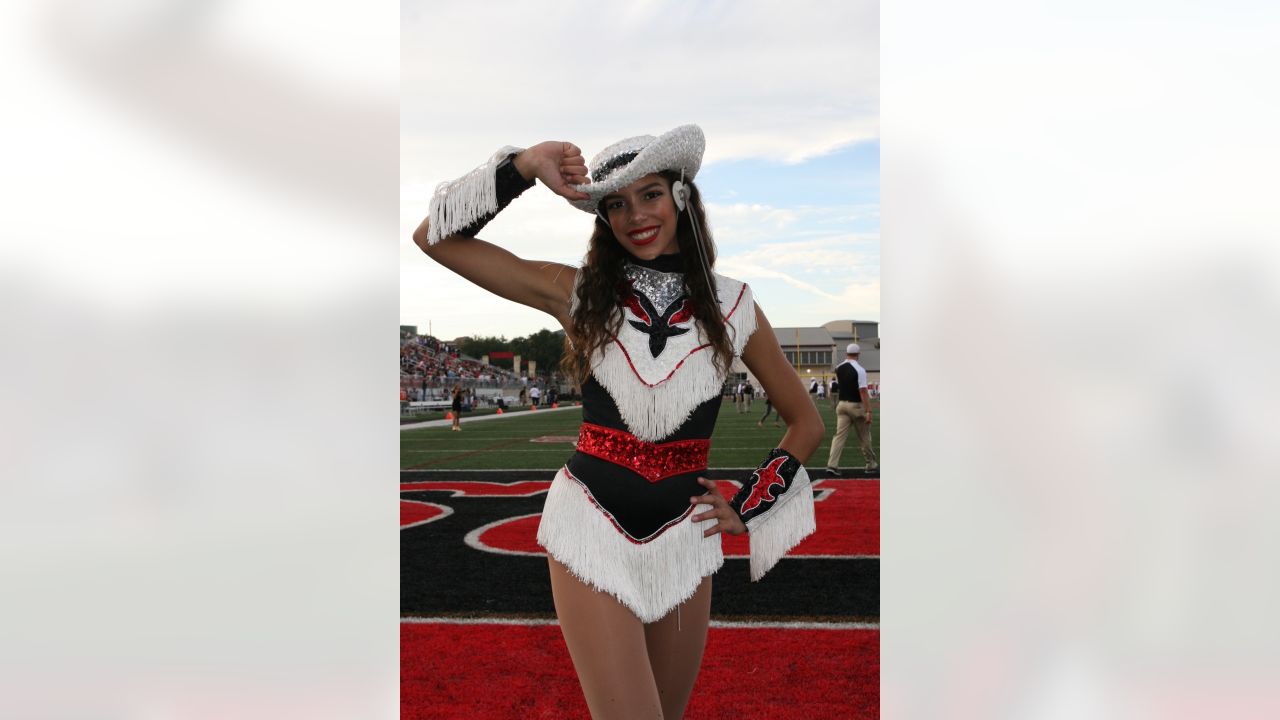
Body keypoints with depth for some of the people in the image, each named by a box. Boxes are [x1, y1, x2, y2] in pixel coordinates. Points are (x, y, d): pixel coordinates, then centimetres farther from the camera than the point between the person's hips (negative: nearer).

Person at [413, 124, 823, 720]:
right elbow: (435, 238, -5)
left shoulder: (732, 305, 1)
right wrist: (523, 167, -13)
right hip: (592, 532, -2)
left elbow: (806, 424, 11)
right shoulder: (580, 293, -1)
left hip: (684, 538, 2)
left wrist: (747, 509, 5)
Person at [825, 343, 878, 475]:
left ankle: (832, 465, -12)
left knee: (840, 435, 0)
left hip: (842, 404, 5)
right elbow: (863, 391, -19)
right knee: (864, 436, 10)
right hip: (856, 406, -4)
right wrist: (868, 411, -19)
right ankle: (871, 464, 22)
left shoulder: (838, 368, 3)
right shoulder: (859, 370, -15)